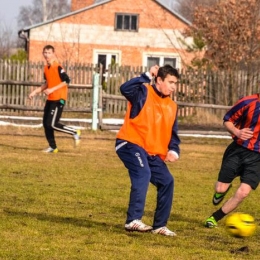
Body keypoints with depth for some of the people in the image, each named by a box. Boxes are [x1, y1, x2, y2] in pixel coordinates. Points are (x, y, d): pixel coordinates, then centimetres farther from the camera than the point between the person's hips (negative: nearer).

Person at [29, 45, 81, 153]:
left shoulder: (58, 67, -14)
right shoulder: (46, 68, 12)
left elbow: (67, 81, -21)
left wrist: (52, 89, -23)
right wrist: (35, 91, 16)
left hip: (58, 99, -9)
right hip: (50, 99, 9)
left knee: (52, 124, -13)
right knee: (46, 123, 6)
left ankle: (75, 133, 2)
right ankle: (52, 147, 15)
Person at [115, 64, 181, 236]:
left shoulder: (172, 106, 14)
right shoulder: (144, 93, -6)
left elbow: (173, 133, 18)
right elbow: (126, 89, -28)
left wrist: (174, 150, -1)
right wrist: (147, 76, -25)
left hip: (153, 153, 8)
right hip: (131, 144, -8)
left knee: (167, 181, 3)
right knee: (143, 174, -29)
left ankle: (160, 225, 14)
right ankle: (133, 220, -33)